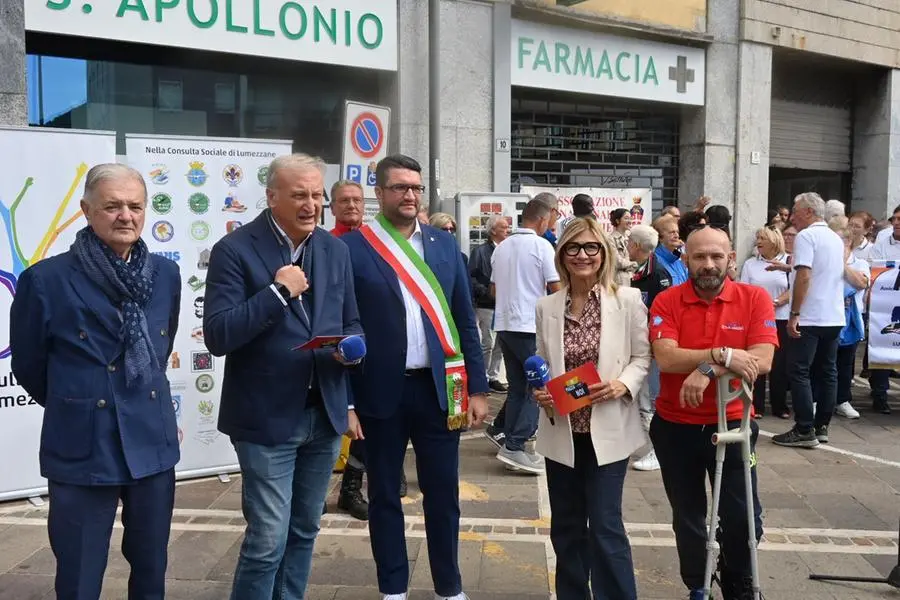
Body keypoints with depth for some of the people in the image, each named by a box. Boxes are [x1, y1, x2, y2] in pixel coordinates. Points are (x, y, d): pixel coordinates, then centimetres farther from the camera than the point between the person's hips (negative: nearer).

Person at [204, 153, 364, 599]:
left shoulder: (335, 249, 6)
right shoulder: (235, 249, -10)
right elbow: (218, 336, -18)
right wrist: (278, 291, -24)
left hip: (325, 414, 6)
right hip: (266, 418, -5)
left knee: (304, 530, 18)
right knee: (268, 538, -2)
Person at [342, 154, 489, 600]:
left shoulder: (445, 244, 6)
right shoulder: (352, 247, -5)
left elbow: (465, 321, 8)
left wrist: (477, 388, 5)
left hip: (439, 387, 3)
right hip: (380, 391, -2)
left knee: (443, 493, 12)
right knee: (384, 494, 13)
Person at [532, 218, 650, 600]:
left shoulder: (628, 300, -5)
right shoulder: (547, 307, 2)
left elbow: (643, 356, -1)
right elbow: (542, 363, 9)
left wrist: (623, 385, -19)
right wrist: (539, 391, -10)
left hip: (608, 430, -3)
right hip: (562, 431, 3)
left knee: (605, 525, -3)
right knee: (565, 525, 14)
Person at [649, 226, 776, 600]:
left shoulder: (755, 298, -7)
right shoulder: (666, 302, -9)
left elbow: (762, 361, -18)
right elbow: (666, 358, -22)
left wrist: (707, 370, -27)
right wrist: (723, 355, -28)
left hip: (732, 423, 0)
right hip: (675, 427, 1)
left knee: (743, 517, 2)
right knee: (687, 517, 15)